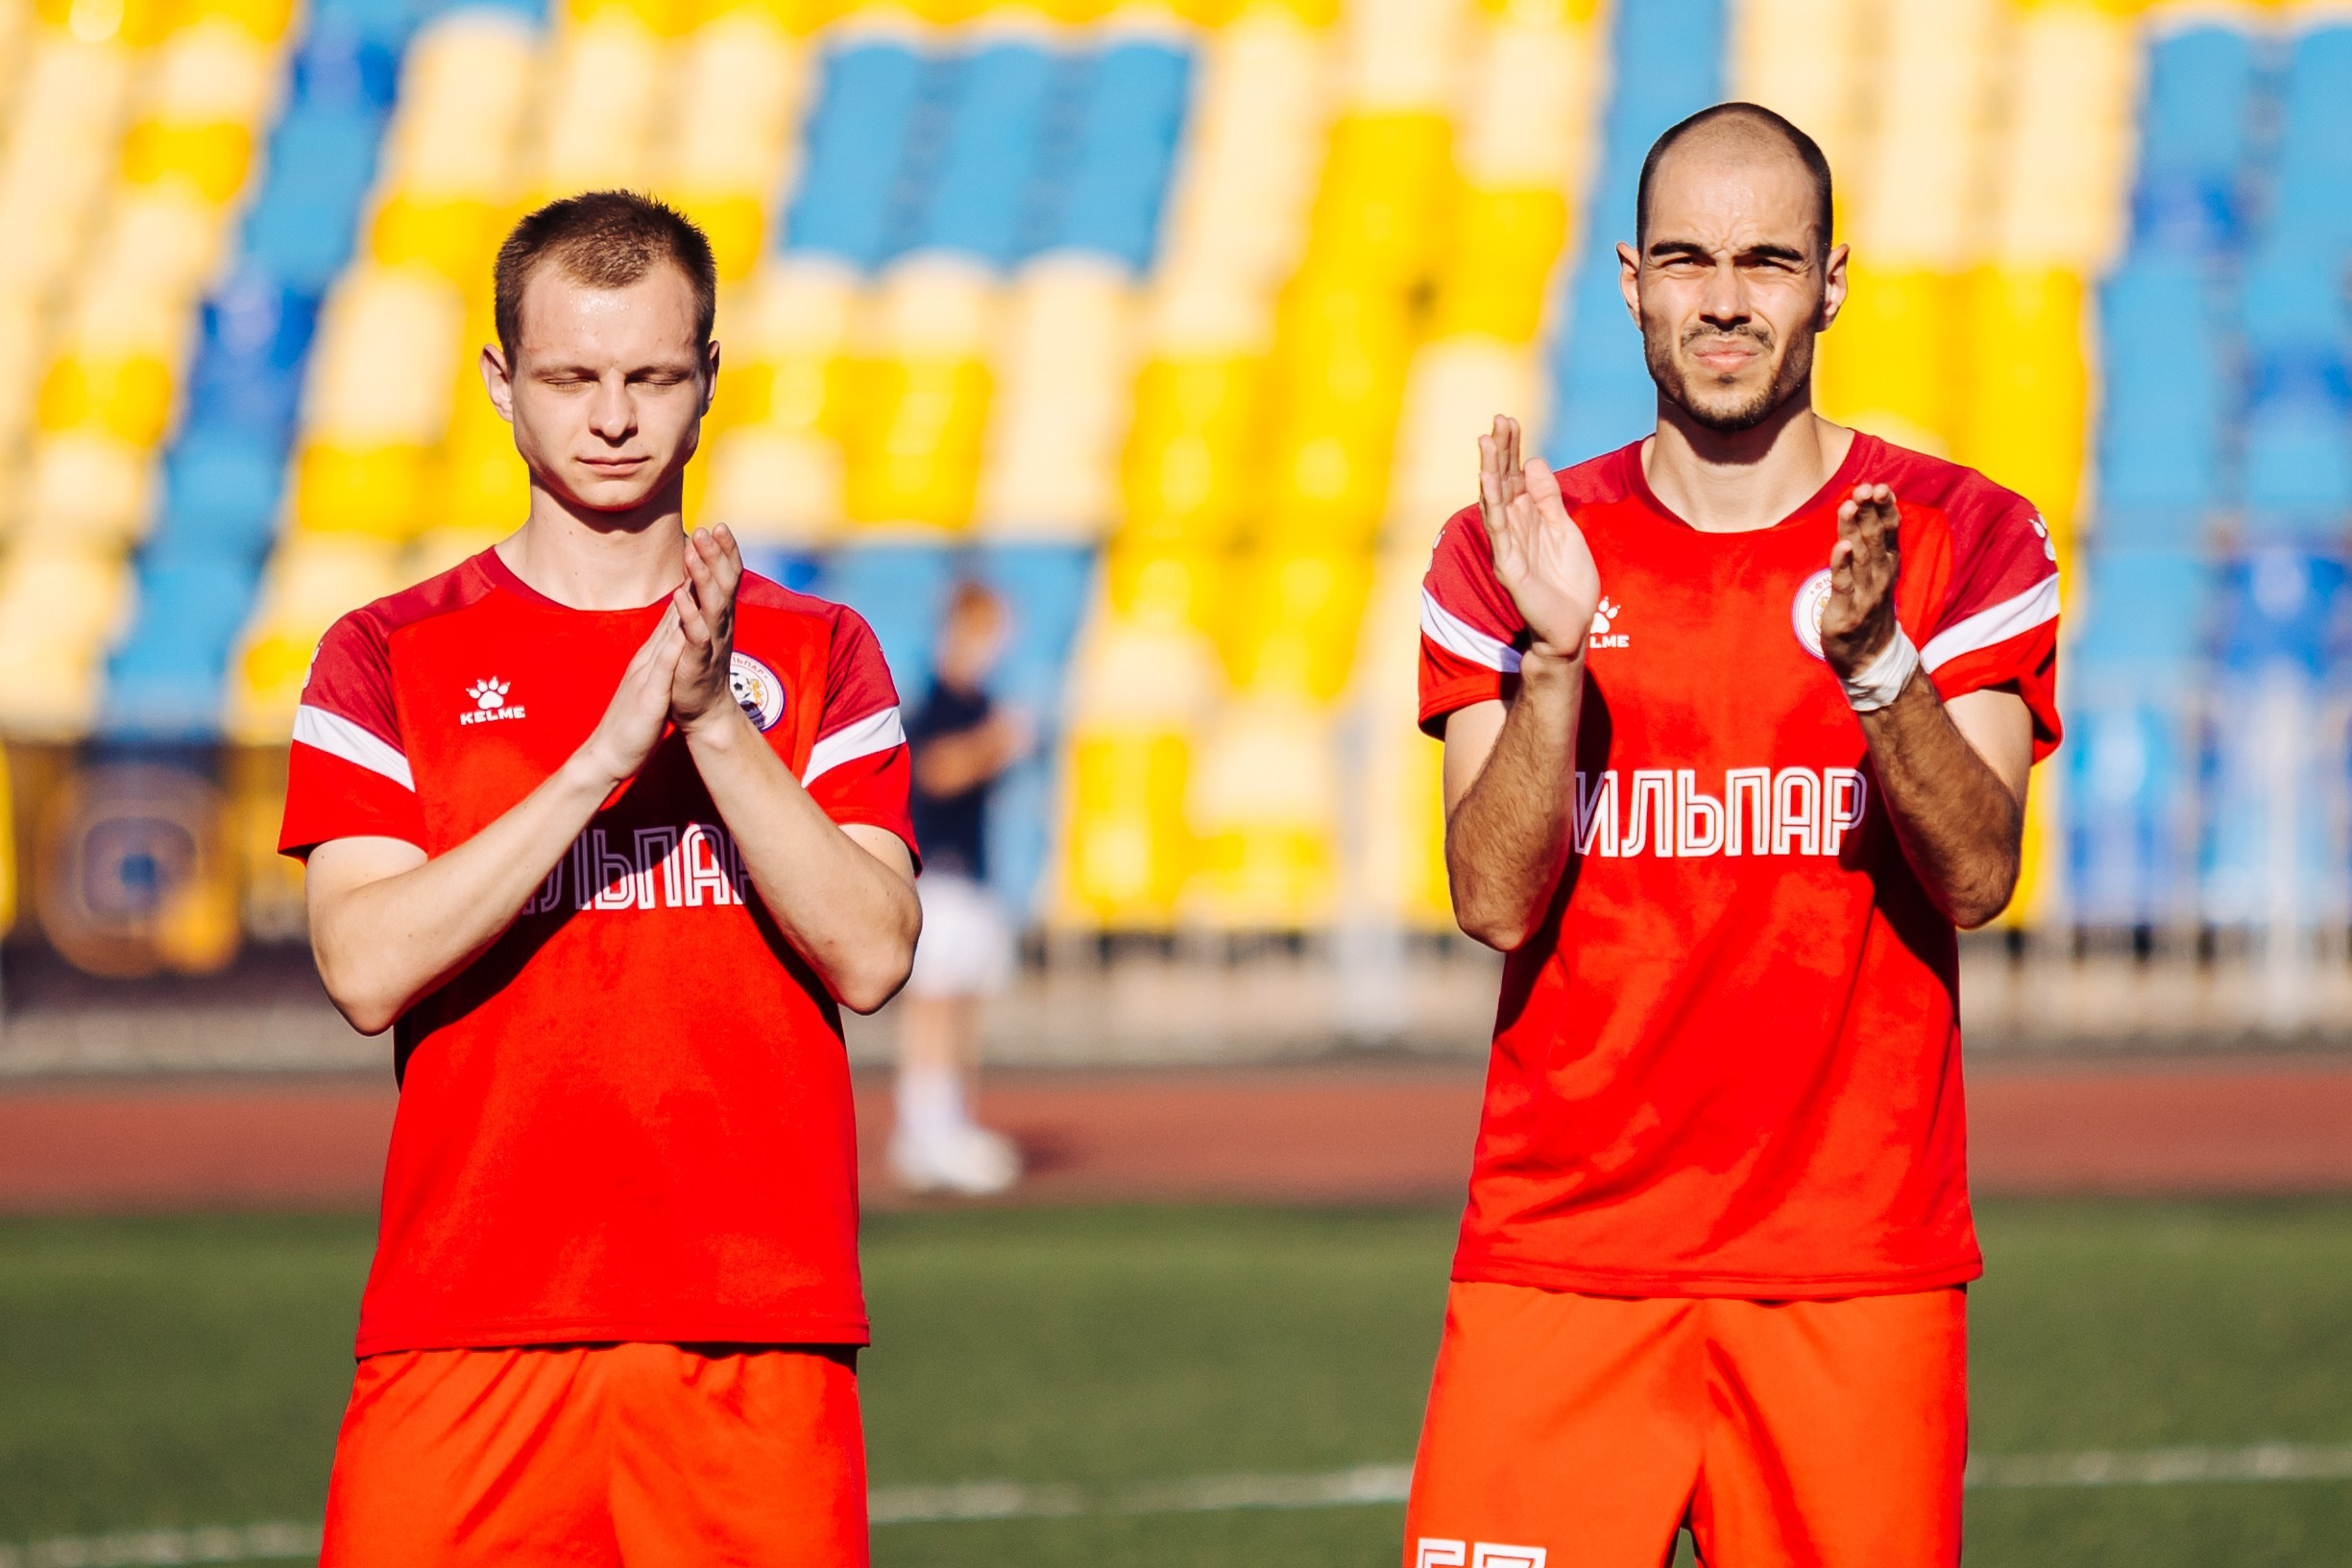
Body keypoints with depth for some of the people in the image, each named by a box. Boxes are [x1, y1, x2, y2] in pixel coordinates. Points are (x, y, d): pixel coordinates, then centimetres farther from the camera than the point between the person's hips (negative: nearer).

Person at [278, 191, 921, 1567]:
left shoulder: (817, 656, 11)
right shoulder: (391, 658, 7)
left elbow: (871, 958, -2)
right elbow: (368, 968, -7)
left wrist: (716, 723, -12)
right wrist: (607, 754, -14)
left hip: (759, 1338, 1)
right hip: (467, 1331, -1)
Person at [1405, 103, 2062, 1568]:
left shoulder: (1966, 542, 4)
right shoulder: (1520, 554, 7)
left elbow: (1978, 875, -7)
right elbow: (1495, 899, -3)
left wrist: (1872, 659, -22)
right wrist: (1555, 651, -16)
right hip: (1558, 1264, 0)